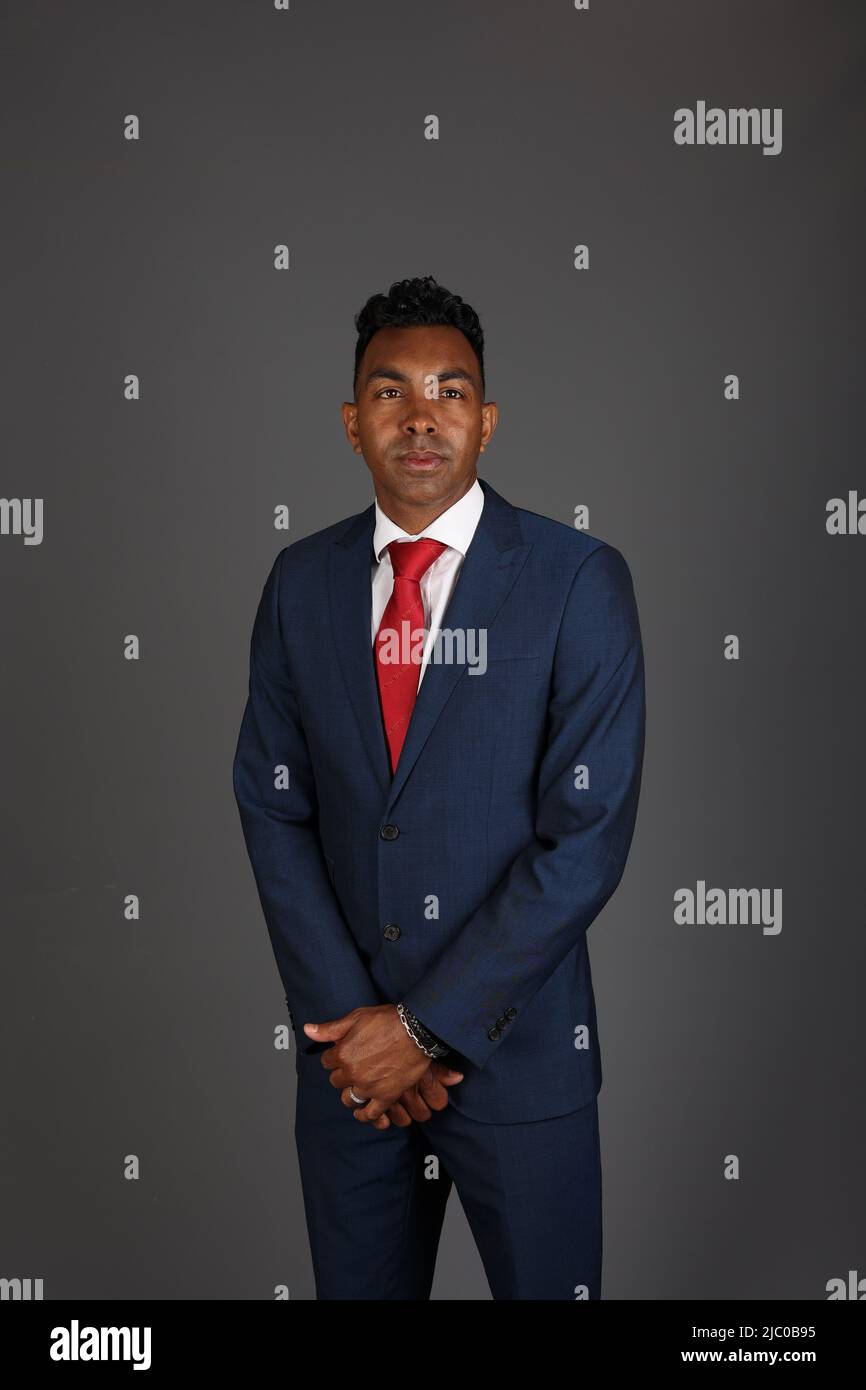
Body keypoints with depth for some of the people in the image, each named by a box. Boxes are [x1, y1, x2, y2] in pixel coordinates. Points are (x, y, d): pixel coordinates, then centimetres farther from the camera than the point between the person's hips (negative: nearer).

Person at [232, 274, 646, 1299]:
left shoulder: (579, 581, -9)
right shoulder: (302, 581, 2)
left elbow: (587, 835, -13)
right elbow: (273, 805, 2)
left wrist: (427, 1026, -13)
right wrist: (342, 1018, -7)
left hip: (517, 1048, -3)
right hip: (347, 1052, 3)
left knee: (548, 1283, 13)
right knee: (356, 1285, 18)